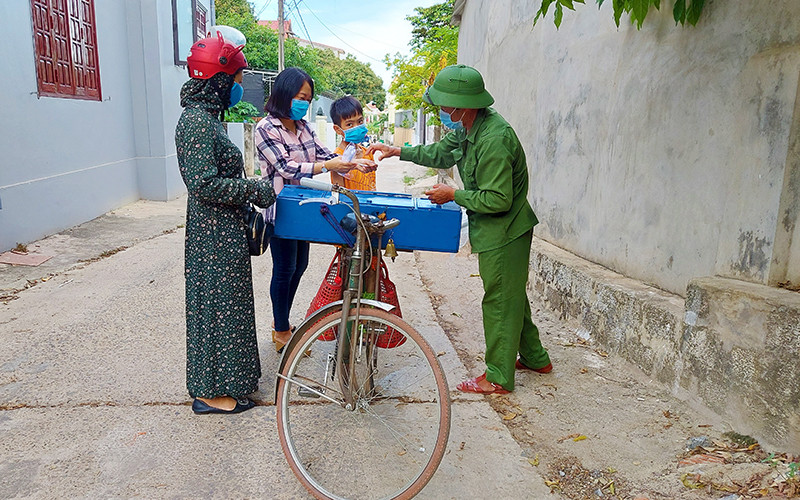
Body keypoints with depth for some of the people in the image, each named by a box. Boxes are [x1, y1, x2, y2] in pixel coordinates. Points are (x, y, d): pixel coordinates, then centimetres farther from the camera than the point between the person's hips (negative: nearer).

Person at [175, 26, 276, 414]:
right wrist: (256, 189, -17)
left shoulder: (205, 116, 12)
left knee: (220, 302, 18)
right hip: (215, 235, -10)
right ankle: (211, 392, 15)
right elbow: (204, 183, -25)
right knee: (218, 303, 0)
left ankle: (225, 378, 34)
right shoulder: (197, 121, -19)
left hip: (221, 229, 10)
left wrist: (248, 200, 18)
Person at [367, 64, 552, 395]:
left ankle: (498, 377, 16)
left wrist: (454, 195, -18)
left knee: (499, 301, 1)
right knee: (512, 296, 20)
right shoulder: (468, 127, 3)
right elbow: (442, 153, 19)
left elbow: (497, 199, -28)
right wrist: (399, 151, 14)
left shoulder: (494, 139, -28)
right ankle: (535, 358, 36)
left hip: (504, 234, -10)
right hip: (501, 230, 10)